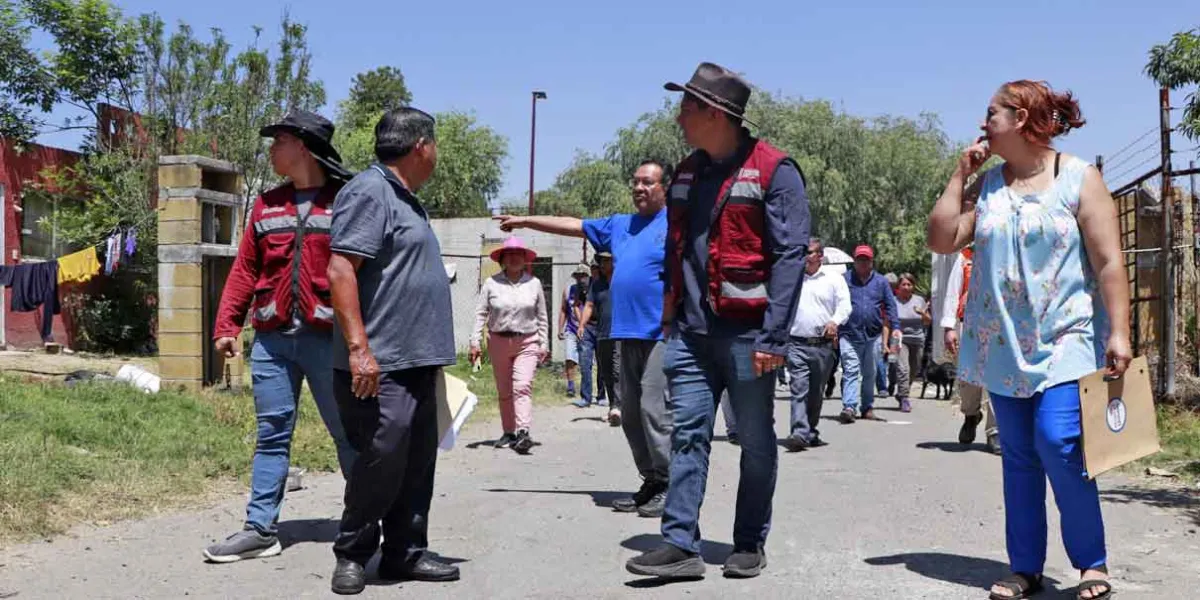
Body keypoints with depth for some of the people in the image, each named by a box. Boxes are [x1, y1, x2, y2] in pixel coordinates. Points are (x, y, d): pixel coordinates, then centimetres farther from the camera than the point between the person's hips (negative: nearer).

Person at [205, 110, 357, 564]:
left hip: (328, 339, -4)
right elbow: (244, 269, 13)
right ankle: (261, 529, 10)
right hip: (271, 340, 5)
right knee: (271, 434, 6)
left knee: (348, 433, 5)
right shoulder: (266, 205, 14)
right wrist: (226, 326, 4)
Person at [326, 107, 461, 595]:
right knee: (381, 462, -5)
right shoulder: (369, 192, -10)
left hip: (417, 362, 10)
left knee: (416, 467, 11)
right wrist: (359, 348, -25)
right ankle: (353, 555, 11)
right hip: (382, 365, -10)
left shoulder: (406, 200, 20)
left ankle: (405, 553, 20)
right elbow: (340, 270, -19)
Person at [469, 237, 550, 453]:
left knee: (522, 386, -17)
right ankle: (509, 432, 19)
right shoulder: (492, 283, 1)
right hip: (498, 341, 1)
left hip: (527, 343, -1)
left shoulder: (534, 283, 4)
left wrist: (544, 344, 6)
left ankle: (523, 432, -25)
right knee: (504, 391, 9)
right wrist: (475, 342, -4)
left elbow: (542, 317, 9)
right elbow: (480, 313, 2)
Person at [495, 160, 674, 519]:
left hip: (661, 334, -8)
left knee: (655, 410, -11)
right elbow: (572, 225, 25)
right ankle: (651, 481, 16)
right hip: (626, 334, 8)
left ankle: (670, 485, -3)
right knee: (631, 414, 9)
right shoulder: (620, 226, 20)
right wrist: (525, 221, 25)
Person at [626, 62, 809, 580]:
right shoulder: (686, 174, 13)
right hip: (691, 330, 6)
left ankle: (750, 545, 18)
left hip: (746, 332, -6)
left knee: (755, 441, 6)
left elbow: (790, 255, -14)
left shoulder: (773, 171, -9)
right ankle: (681, 543, 4)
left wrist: (773, 336, -19)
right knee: (687, 435, 1)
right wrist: (671, 318, 15)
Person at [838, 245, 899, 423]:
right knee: (851, 370, -12)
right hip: (849, 334, -3)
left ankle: (868, 408, 22)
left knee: (869, 373, 12)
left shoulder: (881, 282, 10)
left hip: (873, 335, 3)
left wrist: (895, 327, -1)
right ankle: (849, 407, -18)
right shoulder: (844, 279, 2)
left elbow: (890, 305, 9)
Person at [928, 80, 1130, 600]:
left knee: (1058, 445, -17)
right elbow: (942, 240, 3)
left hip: (1064, 340, -5)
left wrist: (1118, 332, -15)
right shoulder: (986, 184, 10)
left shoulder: (1079, 178, -3)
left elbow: (1109, 262, -8)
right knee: (1018, 458, 8)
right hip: (1003, 345, 5)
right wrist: (960, 174, 2)